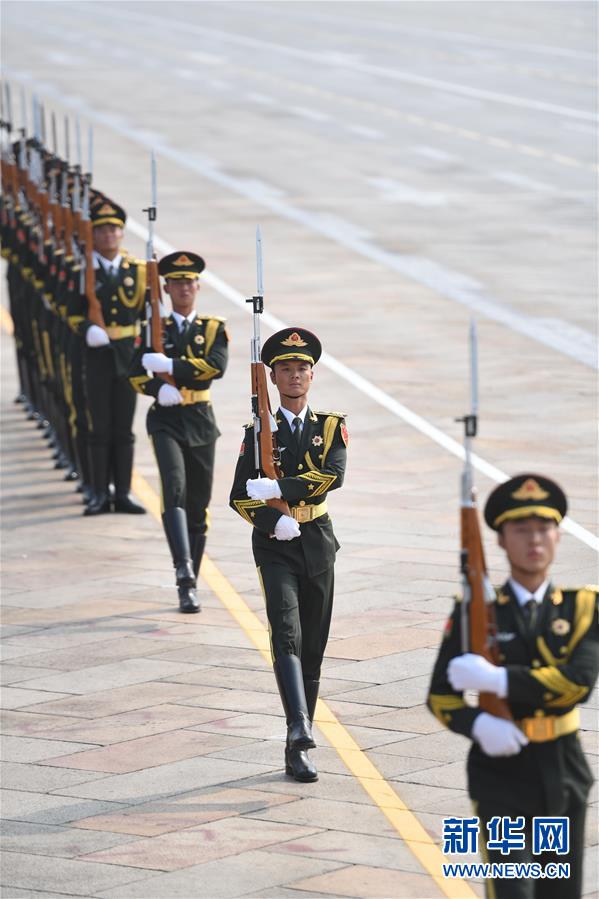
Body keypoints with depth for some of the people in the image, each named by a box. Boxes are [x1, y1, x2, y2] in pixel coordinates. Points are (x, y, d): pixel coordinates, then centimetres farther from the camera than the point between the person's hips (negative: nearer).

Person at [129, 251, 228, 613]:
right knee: (175, 488, -24)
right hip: (166, 421, -2)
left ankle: (191, 584, 18)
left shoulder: (214, 328, 6)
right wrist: (158, 388, -18)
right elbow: (135, 373, 1)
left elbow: (217, 366, -12)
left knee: (198, 505, 7)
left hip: (200, 421, 2)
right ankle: (184, 570, -36)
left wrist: (170, 366, -17)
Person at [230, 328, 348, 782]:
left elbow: (334, 475, -13)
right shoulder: (259, 432, 3)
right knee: (287, 636, -21)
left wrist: (278, 488, -20)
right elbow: (240, 496, -2)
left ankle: (299, 745, 16)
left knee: (313, 647, 7)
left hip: (317, 544, 3)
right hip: (275, 545, -3)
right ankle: (300, 733, -35)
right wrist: (273, 520, -20)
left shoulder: (331, 427, 6)